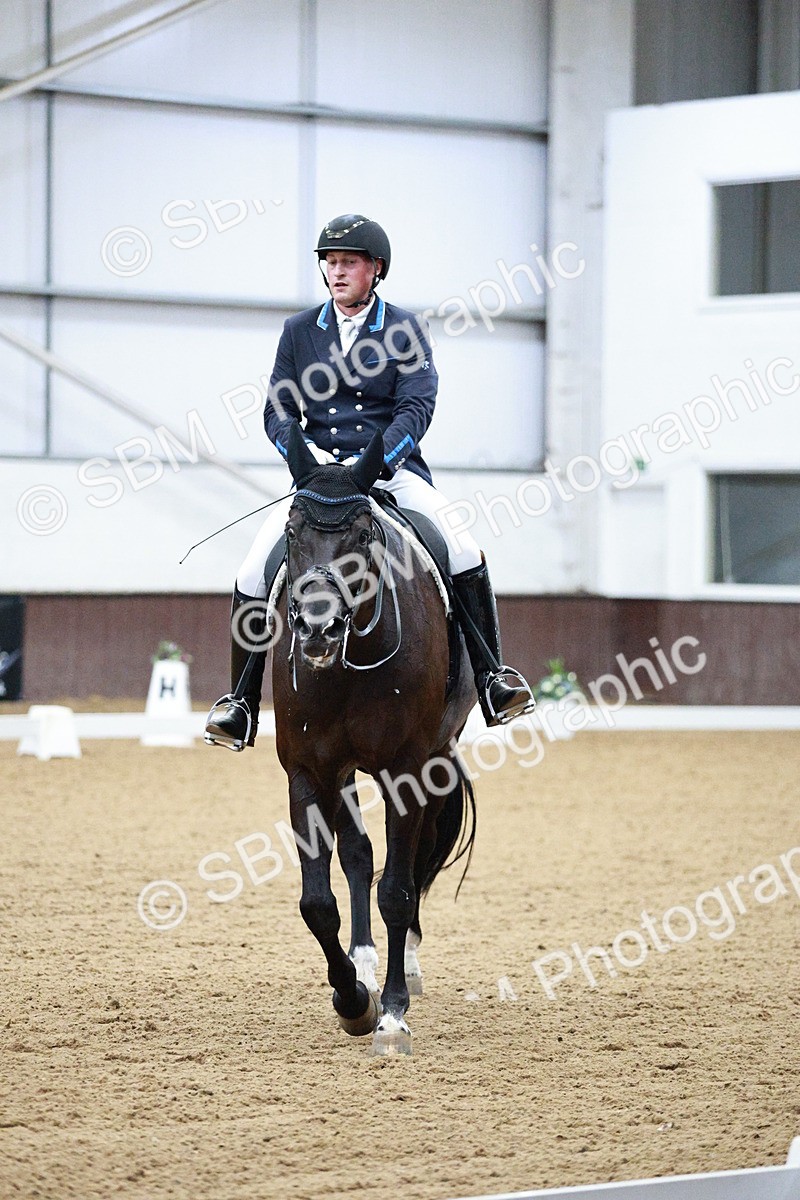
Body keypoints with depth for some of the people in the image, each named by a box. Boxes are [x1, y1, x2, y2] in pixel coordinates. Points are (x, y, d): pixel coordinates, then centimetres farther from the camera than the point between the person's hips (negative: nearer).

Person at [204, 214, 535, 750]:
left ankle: (491, 677, -13)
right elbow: (278, 412, 8)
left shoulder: (405, 329, 3)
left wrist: (375, 461, -23)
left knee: (464, 551, -23)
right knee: (254, 573, -15)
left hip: (393, 470, -2)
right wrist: (307, 453, -14)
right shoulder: (300, 331, 10)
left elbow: (417, 407, -7)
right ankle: (241, 701, -3)